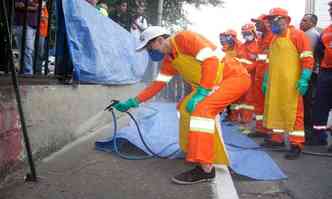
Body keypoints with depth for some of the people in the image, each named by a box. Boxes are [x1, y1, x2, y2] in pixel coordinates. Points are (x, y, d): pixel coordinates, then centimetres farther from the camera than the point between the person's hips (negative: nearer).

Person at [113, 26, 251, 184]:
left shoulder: (184, 38, -17)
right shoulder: (168, 61, 10)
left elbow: (211, 60, -25)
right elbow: (157, 84, 13)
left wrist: (201, 92, -27)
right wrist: (133, 102, 8)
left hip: (236, 76, -10)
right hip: (216, 83, 10)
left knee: (202, 108, -26)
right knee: (185, 107, 13)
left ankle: (205, 168, -27)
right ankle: (193, 150, 25)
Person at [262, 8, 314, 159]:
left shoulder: (297, 35, -4)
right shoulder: (274, 40, 19)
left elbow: (308, 59, -10)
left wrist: (304, 80, -18)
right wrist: (266, 80, 21)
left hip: (291, 84, -8)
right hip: (275, 83, 8)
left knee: (293, 112, -5)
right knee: (276, 110, 12)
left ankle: (296, 145, 0)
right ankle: (278, 138, 25)